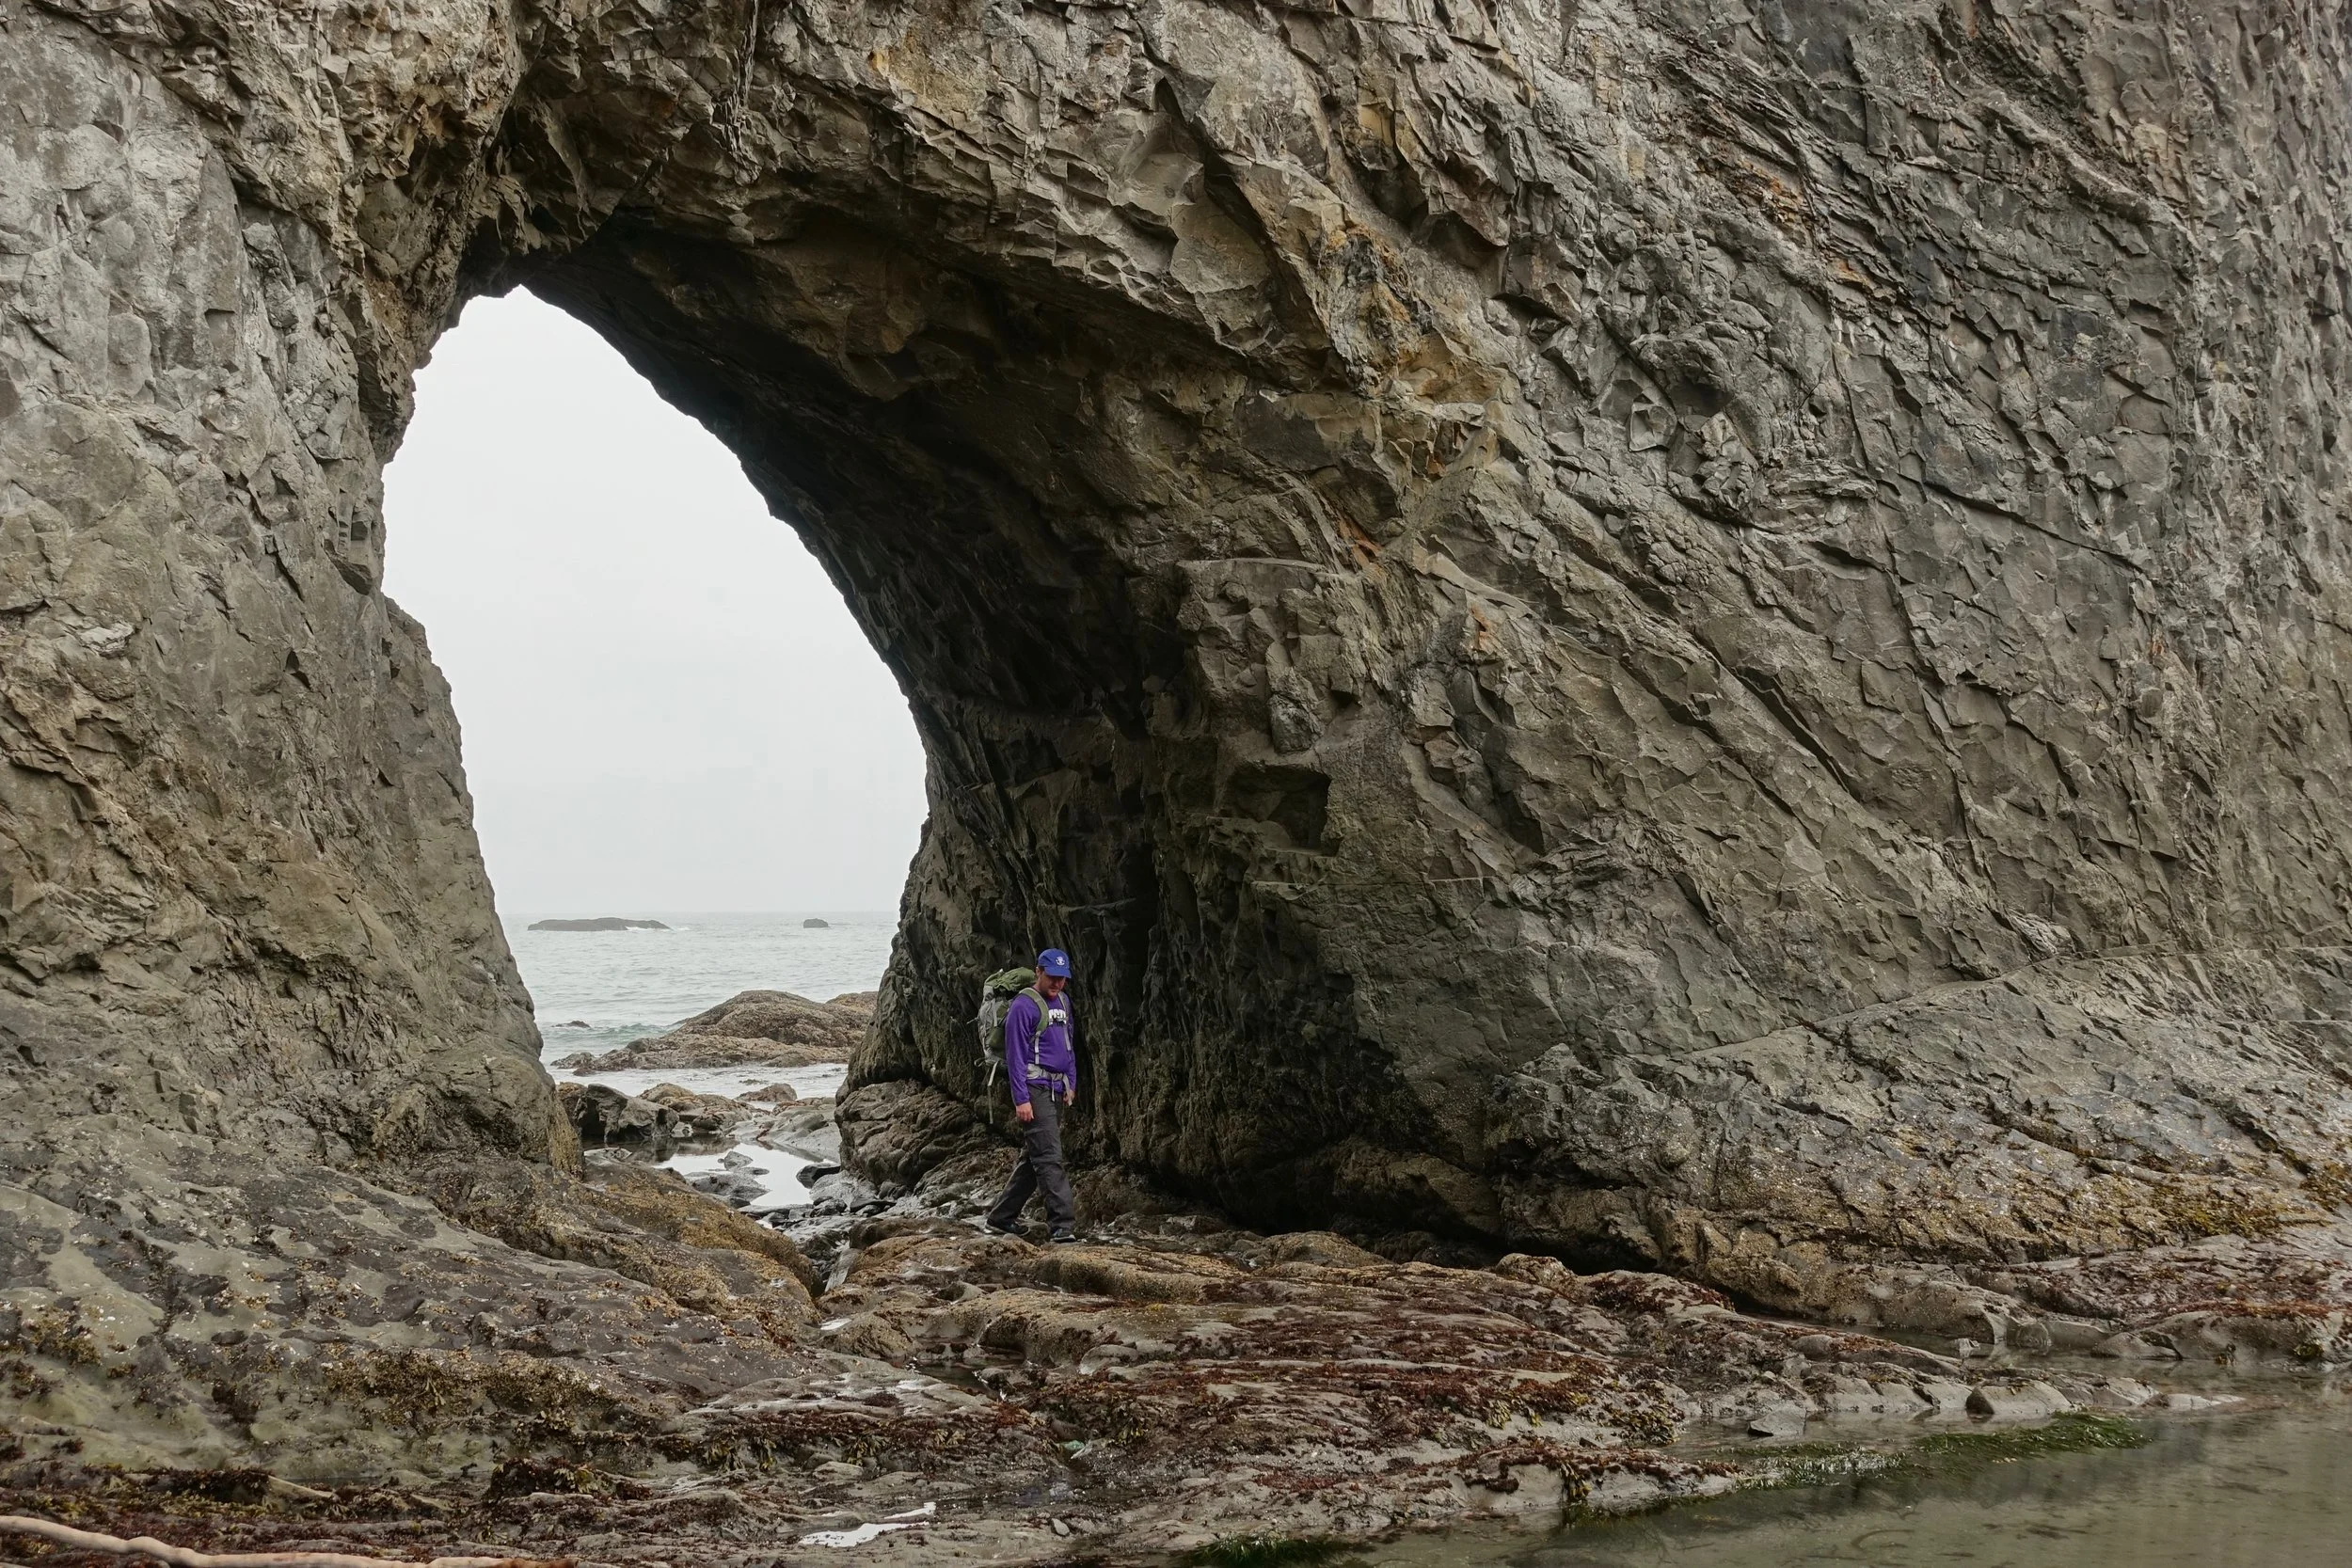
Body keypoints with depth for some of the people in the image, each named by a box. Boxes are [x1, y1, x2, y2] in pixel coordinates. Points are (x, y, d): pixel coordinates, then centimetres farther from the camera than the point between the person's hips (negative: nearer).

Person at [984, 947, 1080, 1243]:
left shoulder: (1063, 1002, 15)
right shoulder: (1024, 1006, -11)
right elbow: (1015, 1055, -13)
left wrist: (1071, 1085, 17)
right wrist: (1021, 1099, -17)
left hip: (1056, 1091, 9)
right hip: (1034, 1088, -9)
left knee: (1033, 1158, 12)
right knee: (1049, 1157, -13)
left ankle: (1002, 1217, 21)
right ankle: (1063, 1225, -18)